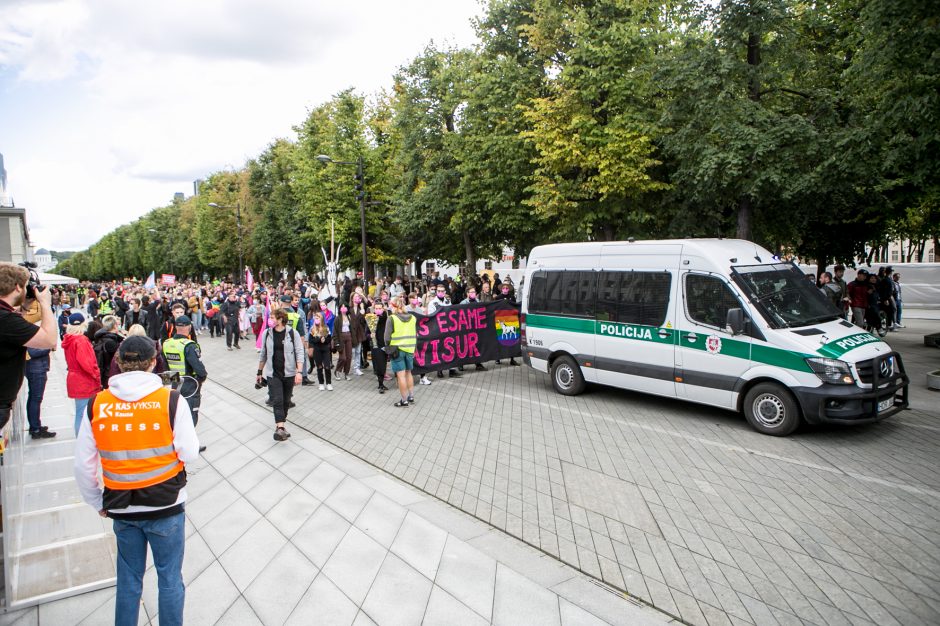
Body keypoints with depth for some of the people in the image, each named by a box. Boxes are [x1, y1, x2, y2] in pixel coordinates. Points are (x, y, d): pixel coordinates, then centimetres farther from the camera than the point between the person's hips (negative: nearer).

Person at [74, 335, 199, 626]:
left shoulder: (96, 405, -6)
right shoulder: (171, 401, -17)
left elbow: (83, 465, 0)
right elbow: (189, 454, -12)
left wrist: (97, 502, 14)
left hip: (122, 509, 3)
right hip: (166, 506, -3)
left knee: (128, 580, 21)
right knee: (169, 579, 14)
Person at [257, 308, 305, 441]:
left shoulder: (293, 333, -7)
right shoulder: (267, 333, 1)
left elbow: (299, 353, -10)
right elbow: (263, 354, 10)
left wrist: (299, 372, -20)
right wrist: (259, 372, 14)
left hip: (289, 373, -1)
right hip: (272, 374, 1)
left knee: (286, 401, 10)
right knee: (277, 400, -11)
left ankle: (280, 424, 28)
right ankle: (280, 427, -18)